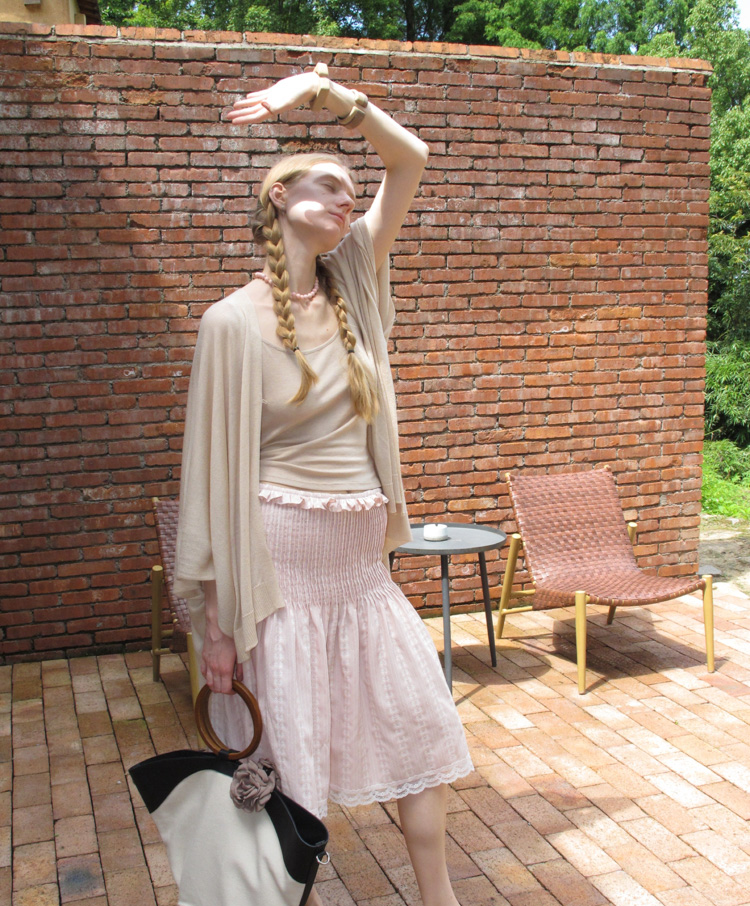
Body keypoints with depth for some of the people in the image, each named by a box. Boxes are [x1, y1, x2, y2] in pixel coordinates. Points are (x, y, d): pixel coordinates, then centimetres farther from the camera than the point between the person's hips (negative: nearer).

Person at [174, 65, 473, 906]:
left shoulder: (351, 286, 6)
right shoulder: (233, 322, -10)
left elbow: (409, 159, 6)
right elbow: (216, 470, -10)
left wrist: (327, 92, -6)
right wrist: (215, 617, -11)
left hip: (363, 562, 6)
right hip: (284, 560, -6)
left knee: (424, 727, 14)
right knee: (292, 756, 6)